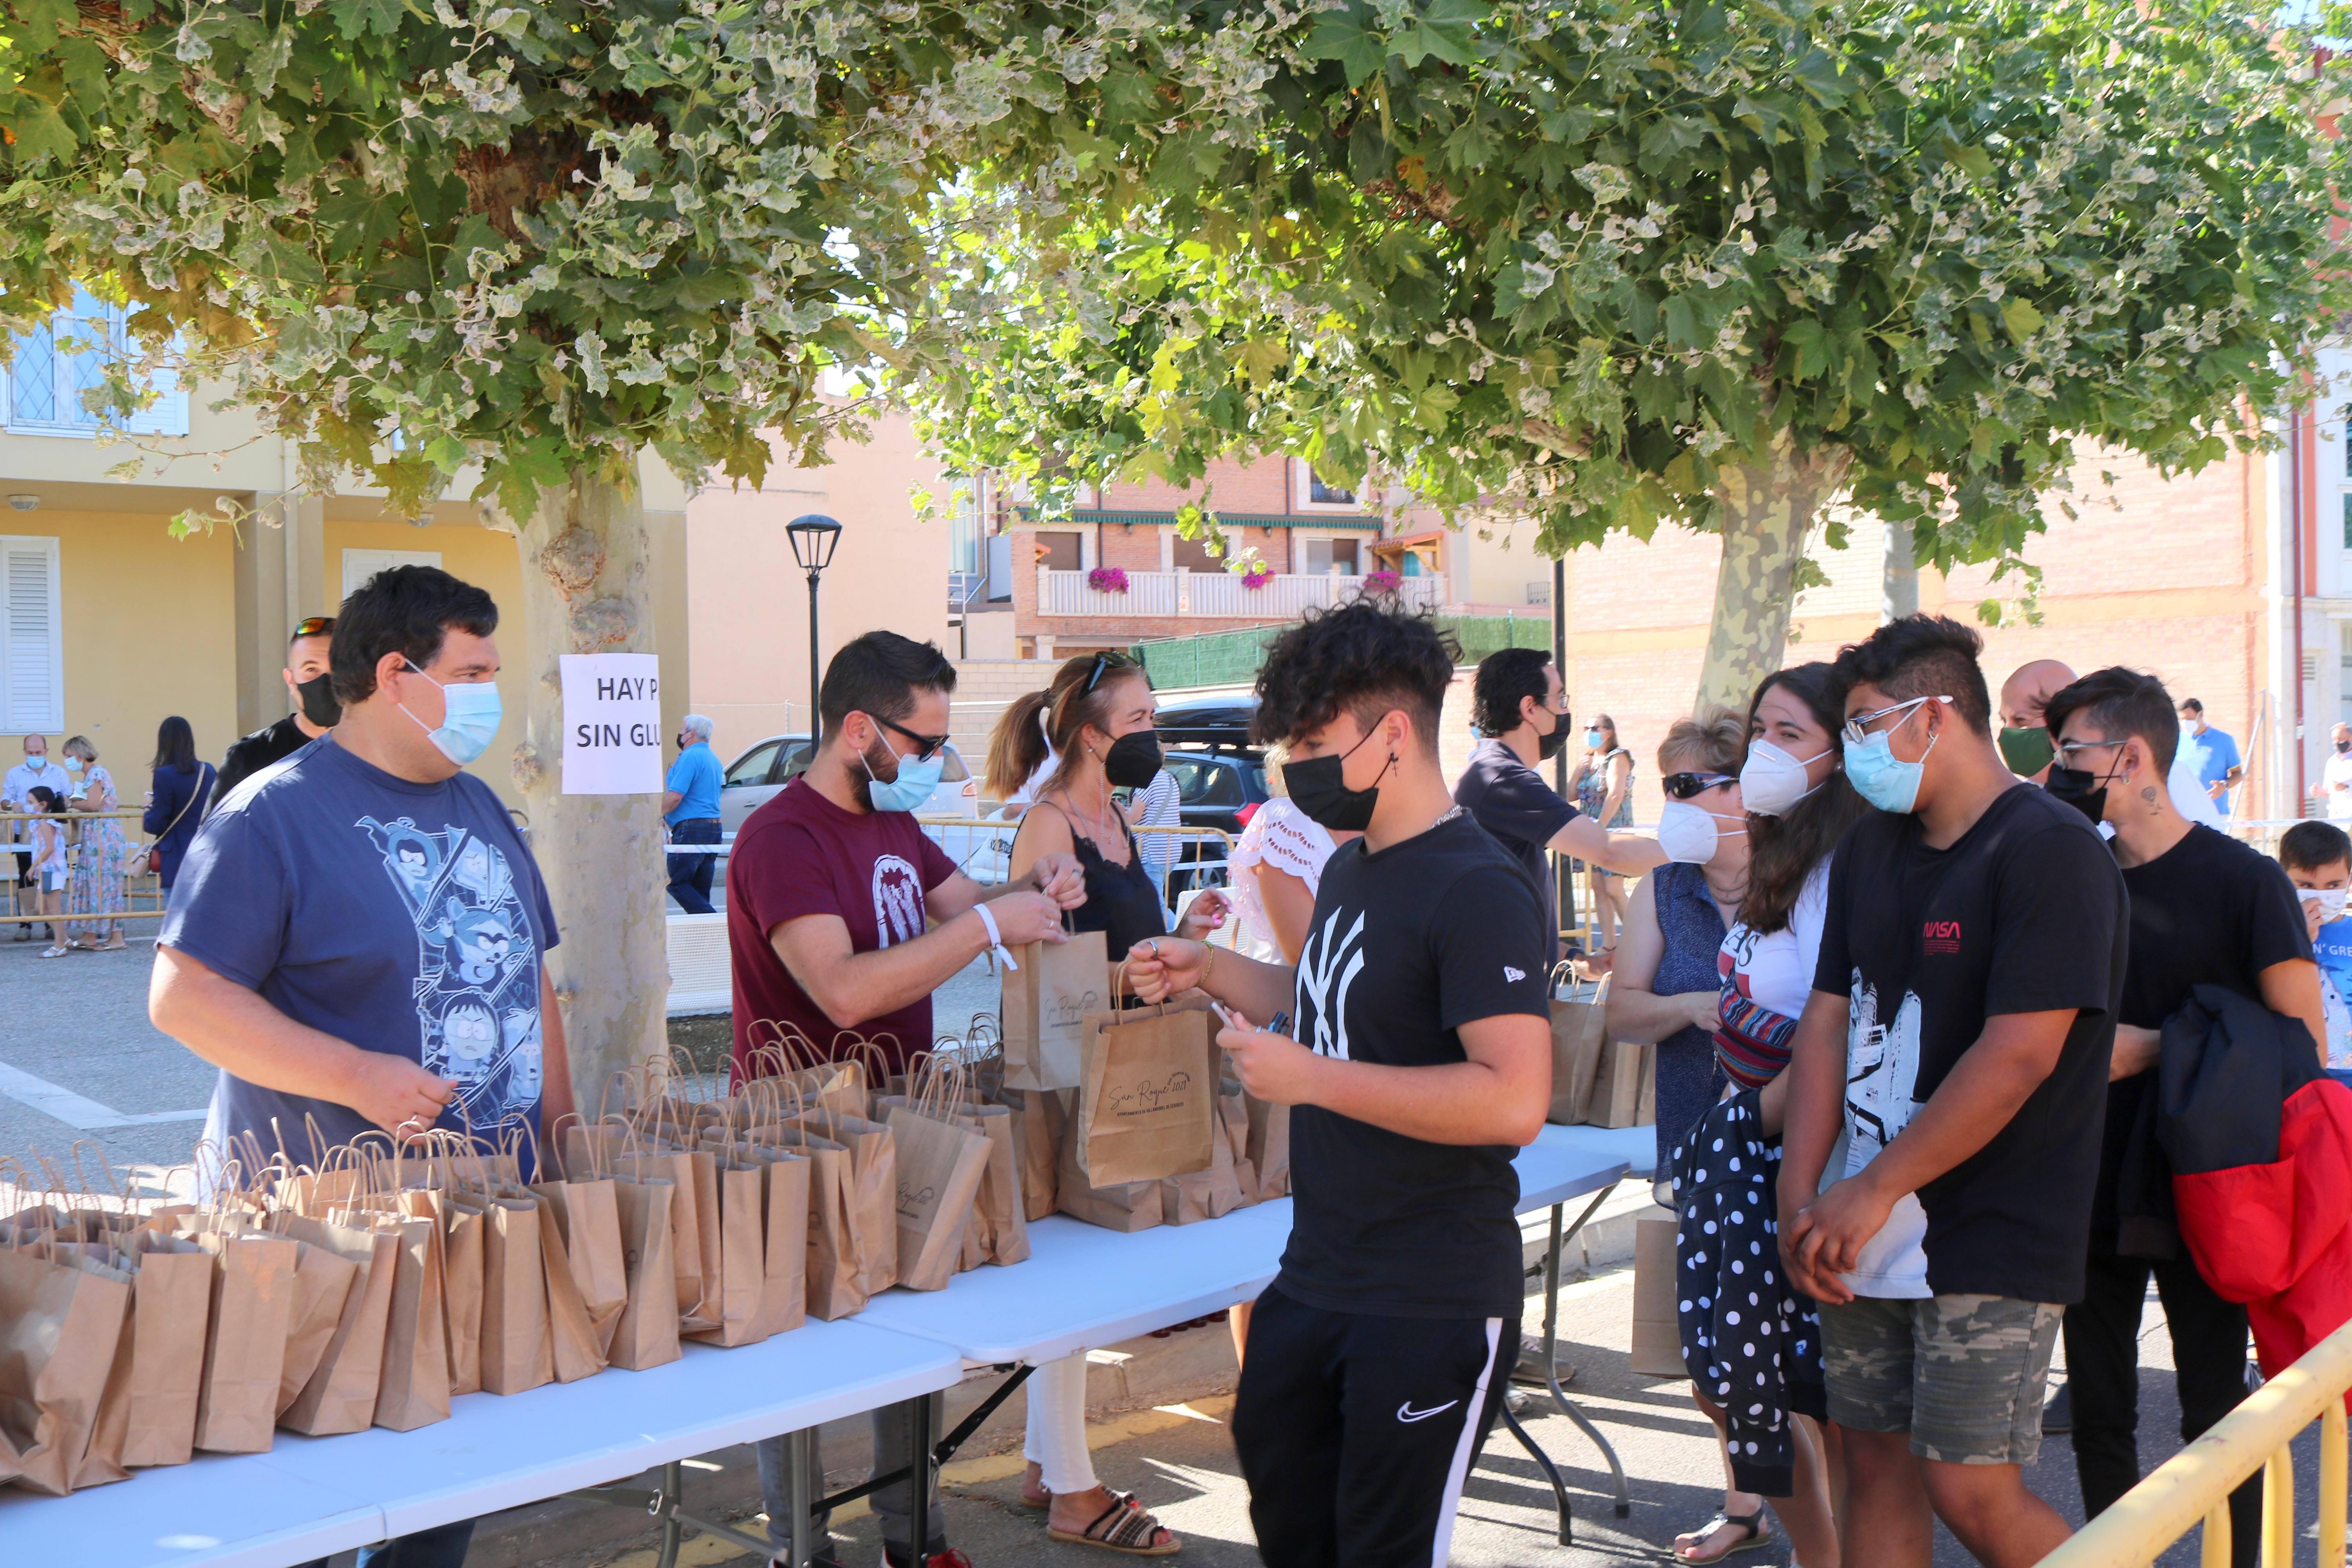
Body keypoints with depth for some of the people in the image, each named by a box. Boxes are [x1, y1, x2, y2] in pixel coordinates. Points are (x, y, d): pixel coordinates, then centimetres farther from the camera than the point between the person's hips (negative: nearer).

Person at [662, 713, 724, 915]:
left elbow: (675, 797, -18)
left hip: (691, 829, -10)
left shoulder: (690, 757, -11)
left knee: (676, 883, -6)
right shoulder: (713, 759, 20)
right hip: (713, 828, 10)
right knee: (700, 891, 10)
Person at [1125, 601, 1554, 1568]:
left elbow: (1514, 1099, -30)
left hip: (1433, 1307, -9)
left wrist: (1309, 1079, -25)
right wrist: (1211, 973, 11)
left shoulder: (1477, 890, -20)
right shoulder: (1351, 869, 10)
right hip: (1317, 1277, 9)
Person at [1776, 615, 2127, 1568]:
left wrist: (1875, 1191, -16)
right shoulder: (1869, 850, 12)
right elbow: (1829, 1018, 9)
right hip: (1867, 1230, 7)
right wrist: (1800, 1193, -2)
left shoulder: (2049, 849, -13)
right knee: (1875, 1462, 11)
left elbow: (2018, 1059, -20)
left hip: (1991, 1239, -7)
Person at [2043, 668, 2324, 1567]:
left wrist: (2154, 1050, -17)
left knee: (2215, 1415, 4)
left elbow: (2302, 1041, -11)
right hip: (2094, 1190, 5)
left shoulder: (2241, 880, -8)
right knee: (2098, 1412, 11)